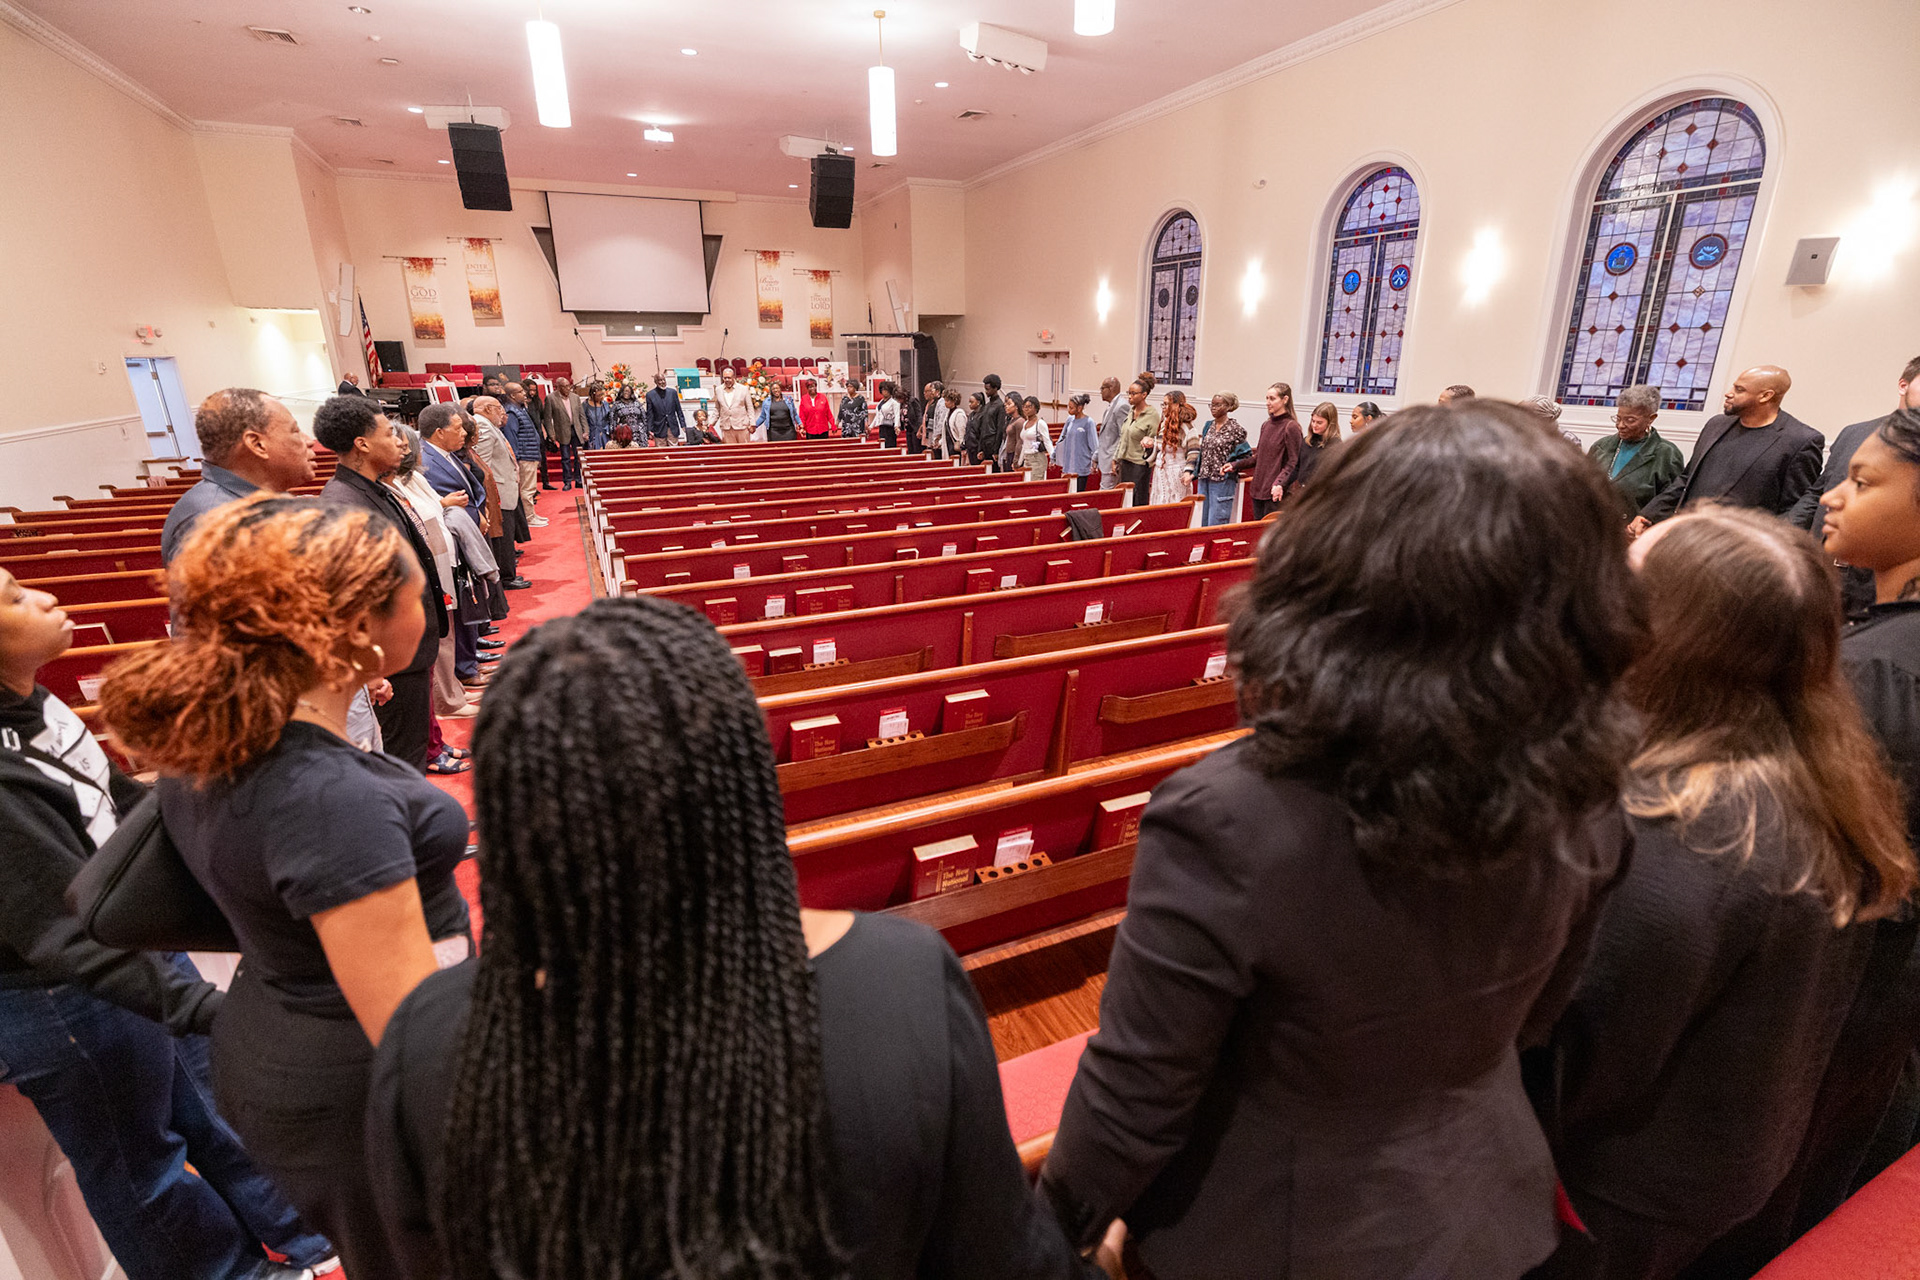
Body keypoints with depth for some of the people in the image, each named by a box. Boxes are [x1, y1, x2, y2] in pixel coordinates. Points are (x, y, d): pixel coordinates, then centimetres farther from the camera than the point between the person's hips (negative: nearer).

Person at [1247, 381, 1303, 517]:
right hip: (1258, 490, 7)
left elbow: (1292, 462, -10)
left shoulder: (1291, 426, -7)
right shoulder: (1266, 425, 14)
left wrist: (1279, 483, -23)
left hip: (1275, 493, -7)